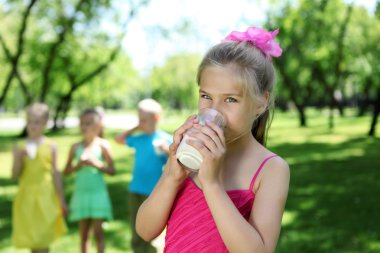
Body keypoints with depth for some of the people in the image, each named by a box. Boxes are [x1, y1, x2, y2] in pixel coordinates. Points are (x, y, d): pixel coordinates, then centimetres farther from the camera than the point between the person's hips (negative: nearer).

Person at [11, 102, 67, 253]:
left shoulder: (50, 146, -2)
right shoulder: (20, 147, 0)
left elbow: (55, 173, 2)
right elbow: (14, 175, -1)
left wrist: (61, 200, 3)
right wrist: (20, 158, -18)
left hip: (45, 197, -2)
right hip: (26, 196, 2)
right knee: (31, 239, 12)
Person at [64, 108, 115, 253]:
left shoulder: (103, 145, -4)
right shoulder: (76, 147, 3)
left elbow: (112, 170, -3)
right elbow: (66, 171, 6)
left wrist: (96, 163, -17)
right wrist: (78, 165, -12)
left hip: (98, 193, -2)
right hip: (81, 193, 3)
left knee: (98, 231, -4)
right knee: (83, 232, 8)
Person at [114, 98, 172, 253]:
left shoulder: (165, 139, -6)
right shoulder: (138, 139, 9)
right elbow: (118, 140, 24)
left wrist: (168, 150, -27)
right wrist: (134, 129, 12)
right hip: (135, 191, 6)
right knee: (137, 241, 14)